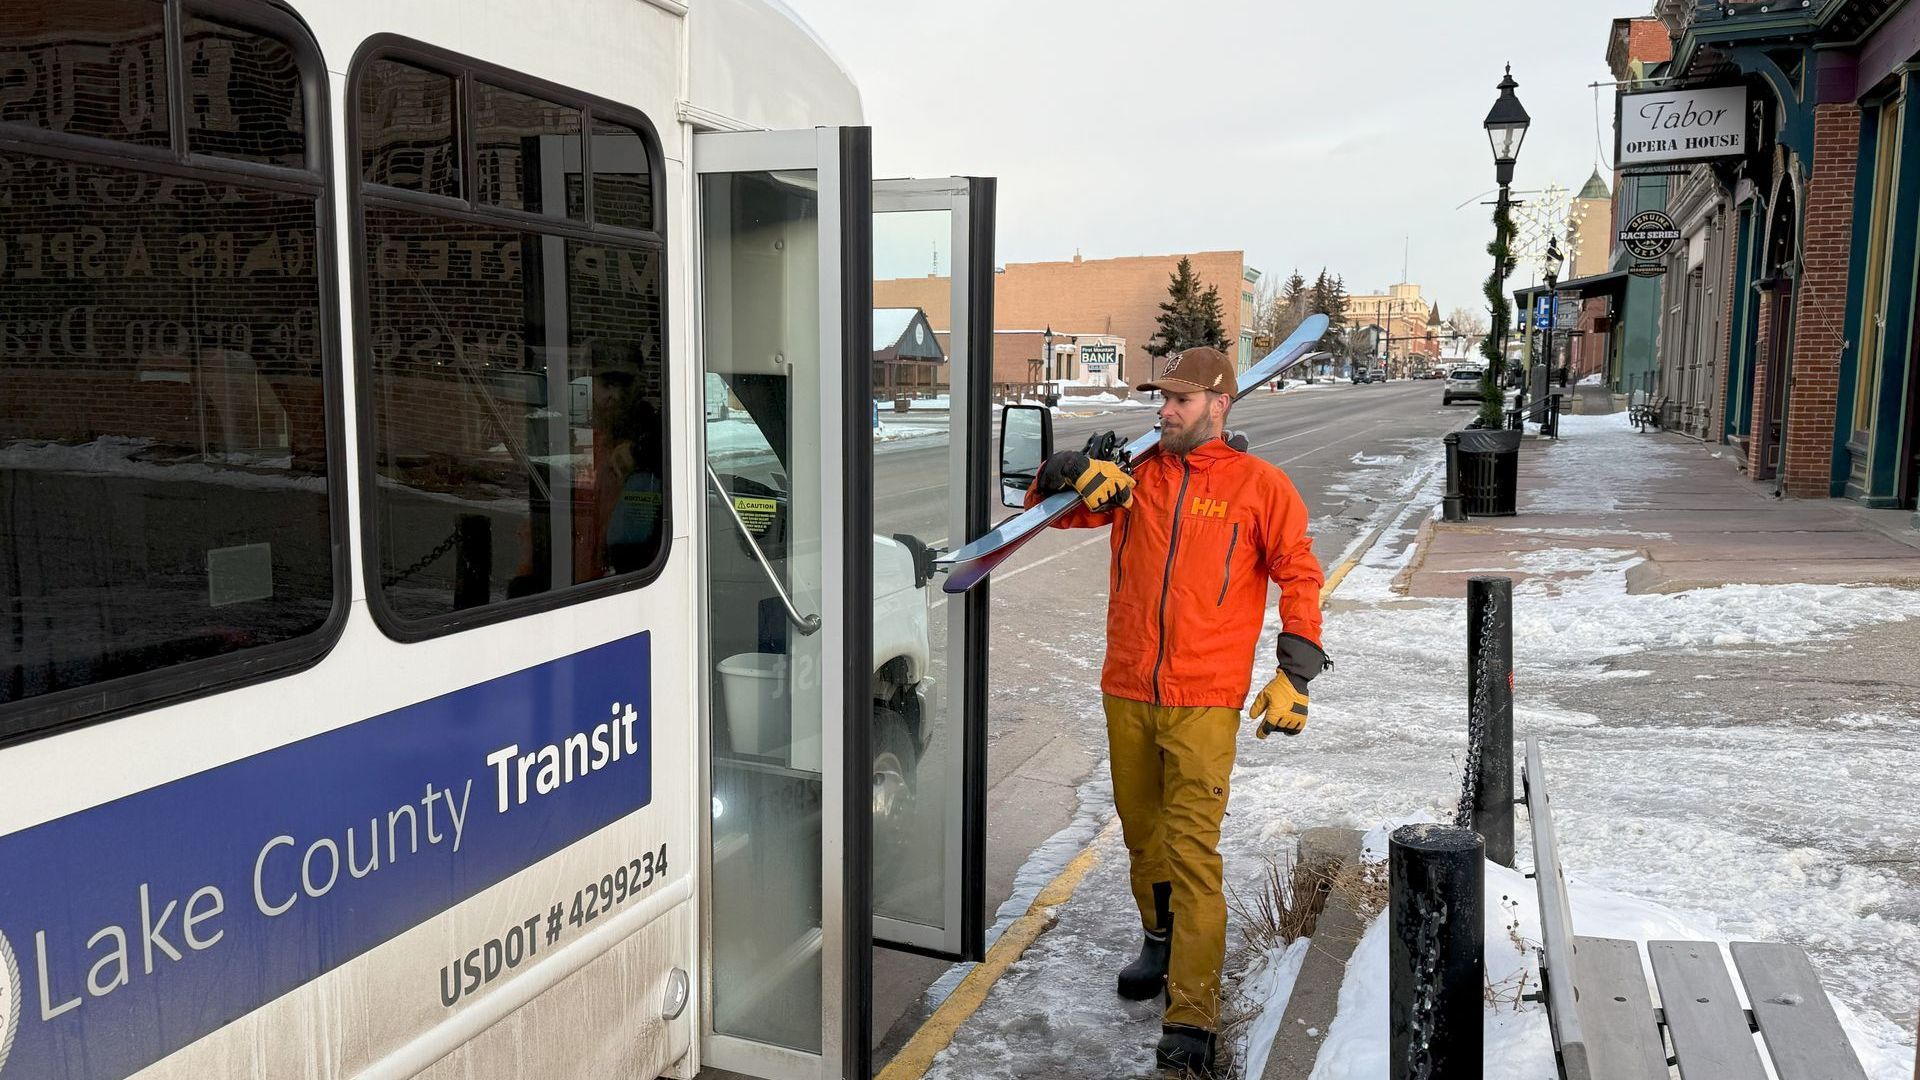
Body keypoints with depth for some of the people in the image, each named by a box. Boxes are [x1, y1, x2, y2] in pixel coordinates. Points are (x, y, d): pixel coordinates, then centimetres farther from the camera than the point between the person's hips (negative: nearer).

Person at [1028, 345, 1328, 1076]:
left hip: (1204, 703, -4)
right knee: (1141, 832, 18)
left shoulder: (1261, 486, -1)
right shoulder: (1134, 474, 8)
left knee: (1193, 852, -8)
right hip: (1126, 692, 5)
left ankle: (1192, 1019, -3)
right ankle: (1162, 940, 43)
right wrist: (1073, 473, -10)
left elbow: (1299, 577, 2)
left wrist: (1295, 674, -4)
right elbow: (1048, 507, 12)